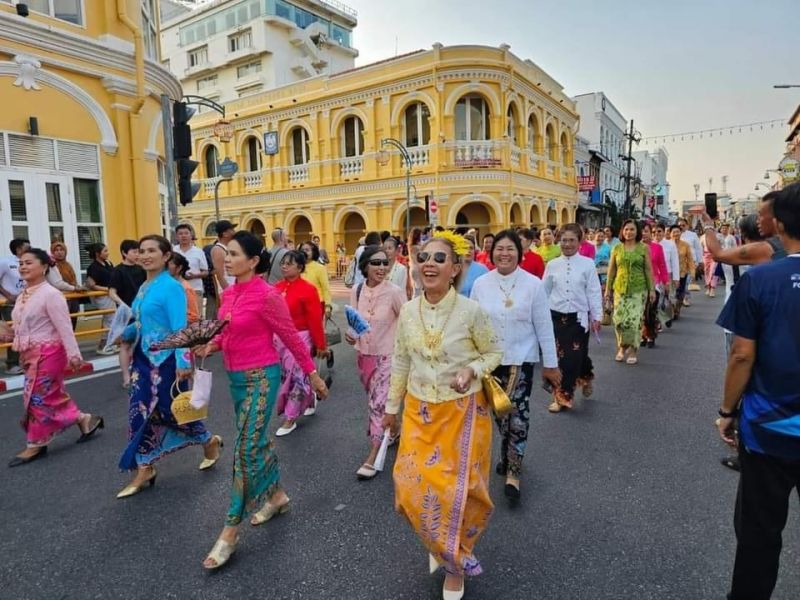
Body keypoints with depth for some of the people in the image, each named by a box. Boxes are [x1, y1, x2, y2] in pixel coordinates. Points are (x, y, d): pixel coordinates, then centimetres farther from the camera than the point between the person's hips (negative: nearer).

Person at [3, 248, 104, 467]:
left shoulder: (50, 294, -16)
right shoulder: (22, 296, 9)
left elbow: (64, 327, -19)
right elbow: (24, 328, 19)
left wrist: (73, 354, -21)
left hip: (47, 353, -9)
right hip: (31, 354, 9)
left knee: (38, 398, -1)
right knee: (53, 395, 13)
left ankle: (35, 445, 13)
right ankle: (85, 420, 28)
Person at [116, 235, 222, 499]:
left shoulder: (171, 287, -15)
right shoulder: (144, 287, 9)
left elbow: (180, 328, -21)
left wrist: (182, 362, -27)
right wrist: (125, 333, 4)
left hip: (165, 360, -8)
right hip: (143, 358, 8)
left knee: (170, 410, 5)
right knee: (141, 413, 9)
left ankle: (210, 442, 30)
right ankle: (144, 470, 21)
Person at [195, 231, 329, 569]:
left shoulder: (267, 295, -18)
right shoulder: (229, 294, 5)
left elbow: (291, 337, -11)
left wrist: (312, 374, -5)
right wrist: (211, 346, -3)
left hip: (261, 377, -8)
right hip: (235, 376, 8)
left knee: (246, 448, -3)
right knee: (257, 440, 19)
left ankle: (230, 531, 8)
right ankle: (276, 496, 40)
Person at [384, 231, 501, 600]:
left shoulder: (472, 311, -16)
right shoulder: (408, 312, -4)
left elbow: (494, 353, -2)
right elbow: (400, 362, 7)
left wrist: (473, 370, -23)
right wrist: (392, 406, 14)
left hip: (463, 411, -3)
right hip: (420, 411, 3)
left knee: (460, 488, 8)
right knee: (413, 487, 5)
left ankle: (455, 564, 38)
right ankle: (446, 549, 39)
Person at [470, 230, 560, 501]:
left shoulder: (533, 284, -8)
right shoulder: (480, 284, -3)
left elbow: (544, 326, -4)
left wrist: (550, 363, -1)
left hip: (521, 359, -3)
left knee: (518, 414, -10)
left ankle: (513, 472, 4)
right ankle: (510, 455, 39)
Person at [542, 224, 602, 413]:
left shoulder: (588, 264, -3)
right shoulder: (552, 265, 3)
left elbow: (594, 292, -2)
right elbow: (544, 292, 8)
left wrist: (597, 316, -3)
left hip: (579, 317, -2)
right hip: (556, 317, 2)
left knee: (575, 357, 1)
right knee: (558, 357, 6)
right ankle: (562, 395, 21)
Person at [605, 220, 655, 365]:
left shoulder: (643, 248, 3)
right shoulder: (617, 248, 6)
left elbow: (649, 270, 3)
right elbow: (611, 269, 9)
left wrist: (652, 289, -1)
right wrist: (608, 288, 7)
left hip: (638, 289, -1)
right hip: (620, 289, 2)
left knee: (634, 320, -6)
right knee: (619, 320, -2)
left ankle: (632, 351, 8)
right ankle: (622, 347, 19)